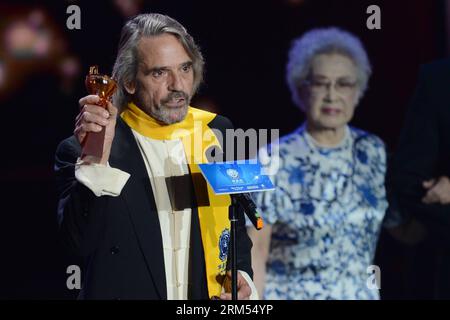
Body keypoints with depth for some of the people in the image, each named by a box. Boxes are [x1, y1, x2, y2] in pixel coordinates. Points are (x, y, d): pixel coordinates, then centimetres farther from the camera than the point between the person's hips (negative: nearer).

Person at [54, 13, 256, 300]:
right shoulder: (80, 149, -13)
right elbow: (80, 242, -25)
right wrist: (96, 162, -36)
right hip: (128, 291, -4)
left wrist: (242, 275, -4)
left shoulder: (216, 134, 0)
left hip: (212, 295, 4)